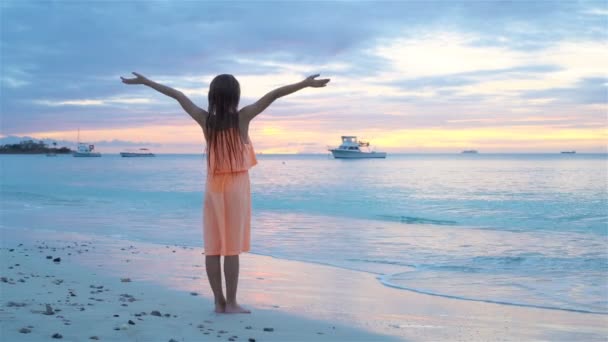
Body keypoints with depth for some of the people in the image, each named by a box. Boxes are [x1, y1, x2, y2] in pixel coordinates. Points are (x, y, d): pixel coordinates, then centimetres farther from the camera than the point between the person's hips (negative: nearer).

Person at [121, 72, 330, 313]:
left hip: (213, 188, 4)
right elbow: (273, 95, -17)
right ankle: (231, 303, 2)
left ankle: (219, 302, 10)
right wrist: (305, 84, -20)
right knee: (232, 249, -1)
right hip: (236, 187, -3)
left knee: (213, 248, 5)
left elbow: (177, 95, 5)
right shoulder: (242, 118, -12)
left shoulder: (205, 120, -4)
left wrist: (145, 81, 14)